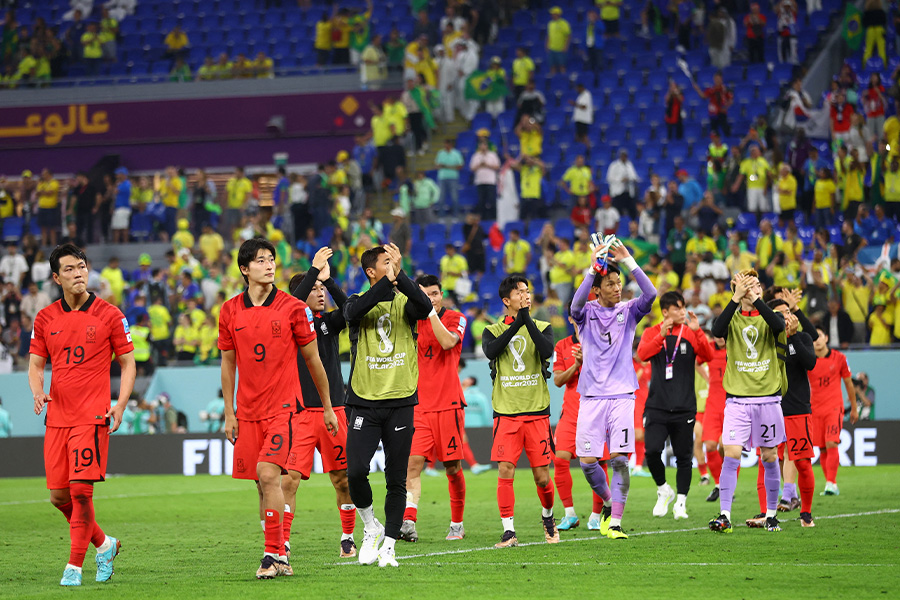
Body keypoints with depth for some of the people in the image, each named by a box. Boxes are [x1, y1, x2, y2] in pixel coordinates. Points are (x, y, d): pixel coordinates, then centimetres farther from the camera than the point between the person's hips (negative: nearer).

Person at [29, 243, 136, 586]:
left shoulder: (110, 315, 0)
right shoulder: (45, 319, 9)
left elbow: (128, 363, 5)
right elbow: (35, 364, 16)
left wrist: (120, 406, -7)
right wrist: (38, 391, -5)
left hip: (92, 417, -4)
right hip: (57, 417, 4)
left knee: (80, 489, -13)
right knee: (59, 496, 4)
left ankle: (74, 566, -2)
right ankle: (103, 544, 26)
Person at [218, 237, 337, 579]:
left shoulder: (293, 308, -2)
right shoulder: (230, 311, 6)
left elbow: (313, 359, 6)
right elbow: (228, 364, 14)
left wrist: (328, 407, 11)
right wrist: (229, 413, 11)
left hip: (283, 406, -4)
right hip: (248, 411, 4)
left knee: (268, 474, -19)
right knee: (263, 484, 6)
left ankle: (273, 554, -17)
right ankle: (280, 558, 15)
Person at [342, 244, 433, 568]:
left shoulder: (404, 303, 6)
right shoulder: (359, 302, 4)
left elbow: (425, 306, -17)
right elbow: (353, 312, -21)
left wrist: (400, 274, -25)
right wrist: (388, 280, -28)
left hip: (401, 402, 1)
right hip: (364, 402, -1)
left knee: (397, 480, 2)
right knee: (355, 471, -13)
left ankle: (388, 545, 11)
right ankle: (371, 528, 12)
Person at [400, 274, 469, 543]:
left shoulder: (455, 319, 2)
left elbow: (448, 342, -18)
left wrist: (431, 311, -17)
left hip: (449, 404, -2)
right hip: (419, 406, 2)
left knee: (453, 467, 3)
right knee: (414, 462, -14)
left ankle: (457, 525, 18)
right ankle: (408, 522, -22)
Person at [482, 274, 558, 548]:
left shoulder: (541, 328, 8)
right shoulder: (493, 331, 7)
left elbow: (547, 351, -12)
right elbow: (490, 351, -15)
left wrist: (528, 321, -17)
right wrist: (516, 323, -18)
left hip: (537, 412, 1)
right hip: (506, 412, -1)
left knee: (542, 476, 2)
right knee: (505, 472, -11)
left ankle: (548, 518, 29)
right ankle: (509, 532, -6)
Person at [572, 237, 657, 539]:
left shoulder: (628, 311, 7)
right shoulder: (587, 312, 4)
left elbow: (650, 294, -12)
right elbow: (577, 303, -20)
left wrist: (629, 262, -16)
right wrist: (593, 267, -26)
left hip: (622, 395, 0)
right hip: (592, 396, 0)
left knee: (619, 459, -10)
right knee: (587, 461, -1)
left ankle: (615, 523, -7)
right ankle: (609, 502, 26)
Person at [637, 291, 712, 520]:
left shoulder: (690, 333, 6)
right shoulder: (652, 332, 6)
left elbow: (707, 356, -9)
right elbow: (642, 354, -12)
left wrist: (697, 331, -23)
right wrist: (661, 335, -26)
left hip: (684, 407, 1)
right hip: (657, 405, -1)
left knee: (684, 456, 1)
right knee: (652, 450, -14)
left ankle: (680, 502, 14)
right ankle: (663, 490, 11)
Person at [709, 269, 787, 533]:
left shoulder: (768, 317, 5)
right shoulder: (732, 318, 5)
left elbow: (779, 326, -20)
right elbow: (717, 329, -19)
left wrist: (754, 299, -28)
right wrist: (736, 298, -29)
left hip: (768, 398, 1)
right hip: (737, 400, -1)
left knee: (769, 457, 7)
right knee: (731, 455, -11)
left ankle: (771, 514, 18)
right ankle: (724, 516, -11)